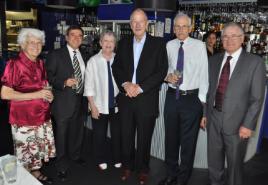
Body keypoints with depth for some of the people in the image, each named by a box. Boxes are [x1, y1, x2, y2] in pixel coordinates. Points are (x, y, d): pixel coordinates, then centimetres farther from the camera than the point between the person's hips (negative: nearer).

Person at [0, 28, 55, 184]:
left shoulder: (40, 63, 6)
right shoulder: (15, 64, -14)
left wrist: (48, 95, 0)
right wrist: (35, 95, -22)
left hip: (43, 116, 6)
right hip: (24, 119, -6)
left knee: (39, 150, 18)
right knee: (26, 153, 7)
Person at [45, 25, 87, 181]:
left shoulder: (83, 56, 9)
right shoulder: (56, 55, -7)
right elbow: (48, 76, -10)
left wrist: (85, 95, 9)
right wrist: (64, 83, -25)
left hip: (80, 100, 5)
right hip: (63, 102, -5)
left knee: (77, 131, 20)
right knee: (62, 134, 4)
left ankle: (76, 155, 43)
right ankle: (62, 166, 21)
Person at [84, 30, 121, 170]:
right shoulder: (93, 61, -7)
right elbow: (89, 86, -5)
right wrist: (93, 106, -7)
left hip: (116, 105, 1)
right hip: (99, 106, -1)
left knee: (117, 134, 15)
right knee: (99, 136, 14)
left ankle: (118, 160, 36)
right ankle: (101, 160, 36)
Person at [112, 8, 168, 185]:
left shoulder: (158, 43, -2)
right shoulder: (124, 43, 9)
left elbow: (162, 71, -9)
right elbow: (116, 67, 7)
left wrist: (140, 87, -15)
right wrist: (126, 84, -11)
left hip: (147, 99, -3)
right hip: (126, 97, 3)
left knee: (144, 137, 9)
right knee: (126, 135, 13)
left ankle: (143, 169, 29)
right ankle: (127, 166, 33)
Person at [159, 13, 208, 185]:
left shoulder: (199, 46, -6)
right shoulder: (169, 45, 4)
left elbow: (204, 74, -5)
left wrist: (201, 99, -7)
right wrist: (168, 76, -10)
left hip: (192, 98, -3)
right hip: (172, 96, 4)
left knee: (188, 141, 8)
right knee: (171, 138, 15)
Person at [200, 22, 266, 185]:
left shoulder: (255, 62, -7)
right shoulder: (214, 60, 6)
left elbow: (257, 98, -9)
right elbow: (209, 89, 9)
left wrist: (248, 125, -13)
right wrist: (204, 113, 6)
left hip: (236, 122, -4)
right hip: (214, 118, 4)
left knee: (235, 164, 14)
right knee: (213, 161, 19)